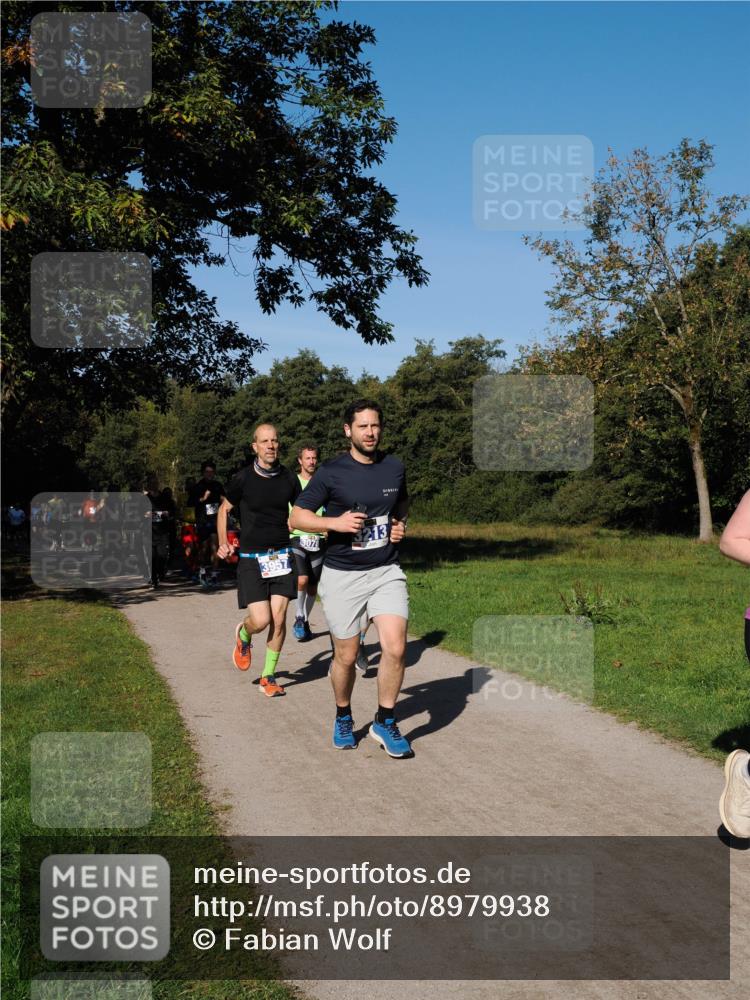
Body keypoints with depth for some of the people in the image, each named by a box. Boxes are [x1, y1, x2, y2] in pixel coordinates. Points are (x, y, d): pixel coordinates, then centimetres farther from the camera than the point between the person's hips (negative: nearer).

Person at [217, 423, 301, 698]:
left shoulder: (289, 479, 2)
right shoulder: (243, 479, -6)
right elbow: (224, 509, 8)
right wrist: (223, 542, -2)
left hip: (281, 555, 2)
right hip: (251, 558, -2)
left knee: (278, 619, -2)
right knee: (261, 620, -10)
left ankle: (268, 677, 15)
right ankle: (243, 636, 28)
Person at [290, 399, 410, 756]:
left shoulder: (394, 467, 4)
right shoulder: (331, 472, -8)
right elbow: (297, 516, -4)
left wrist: (400, 524, 5)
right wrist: (336, 522, -19)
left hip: (386, 572, 2)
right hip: (342, 575, -2)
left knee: (395, 649, -12)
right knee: (346, 656, 7)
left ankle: (385, 723, 8)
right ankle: (343, 718, 34)